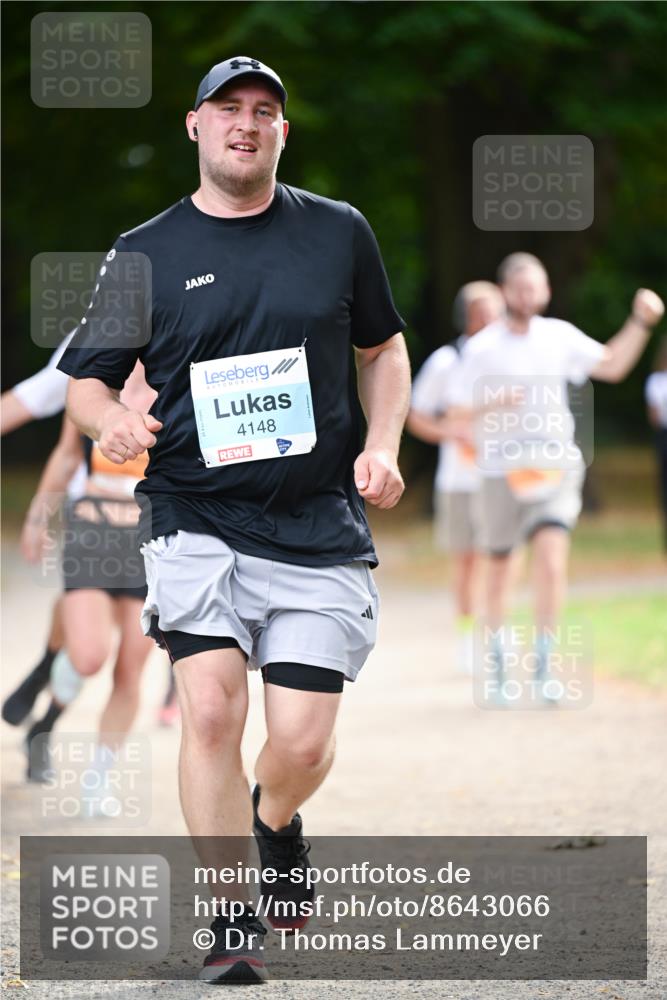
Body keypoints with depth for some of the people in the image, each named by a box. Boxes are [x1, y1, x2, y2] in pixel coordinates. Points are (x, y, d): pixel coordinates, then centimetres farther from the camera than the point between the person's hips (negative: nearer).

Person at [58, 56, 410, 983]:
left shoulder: (339, 232, 8)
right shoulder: (144, 254, 5)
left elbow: (384, 351, 19)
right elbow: (87, 378, 9)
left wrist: (382, 445, 2)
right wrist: (110, 421, -14)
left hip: (320, 525, 1)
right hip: (196, 517, -1)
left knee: (301, 743, -5)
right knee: (211, 707, -19)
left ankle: (276, 821, 33)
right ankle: (232, 923, -6)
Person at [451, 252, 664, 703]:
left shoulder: (559, 336, 5)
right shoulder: (482, 348, -3)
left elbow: (612, 365, 16)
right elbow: (458, 413, -4)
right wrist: (492, 405, -22)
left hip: (556, 467, 1)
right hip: (503, 471, -1)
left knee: (552, 563, -17)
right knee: (500, 570, 8)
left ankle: (543, 667, -10)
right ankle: (498, 667, 27)